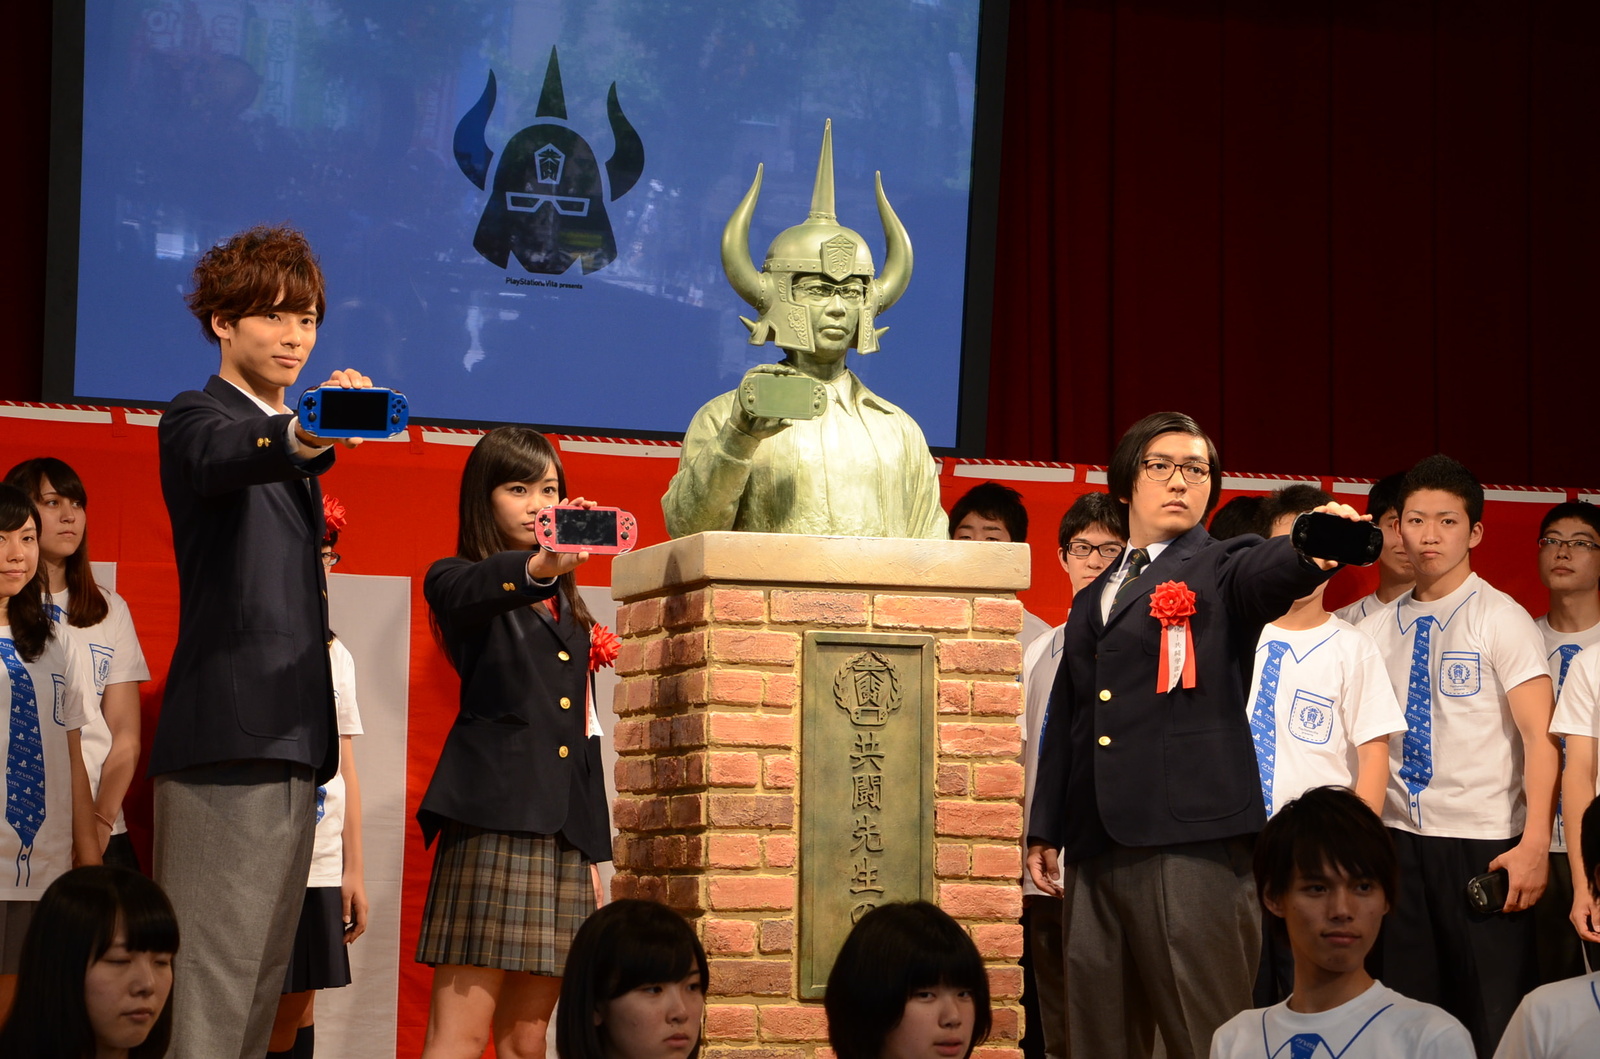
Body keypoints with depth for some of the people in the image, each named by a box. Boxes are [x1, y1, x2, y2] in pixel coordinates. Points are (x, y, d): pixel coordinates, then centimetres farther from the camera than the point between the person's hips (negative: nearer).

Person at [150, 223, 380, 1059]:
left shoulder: (284, 436, 24)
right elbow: (224, 459, -29)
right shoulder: (199, 419, -3)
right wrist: (302, 438, -48)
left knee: (261, 981, 8)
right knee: (210, 986, -14)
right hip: (228, 738, -9)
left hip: (291, 741, 9)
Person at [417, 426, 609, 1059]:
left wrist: (595, 855, 17)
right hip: (494, 823, -6)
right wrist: (538, 567, -44)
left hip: (563, 837, 6)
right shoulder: (456, 582, 5)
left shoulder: (568, 609, 24)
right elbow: (478, 589, -21)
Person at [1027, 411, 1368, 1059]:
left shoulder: (1222, 571, 6)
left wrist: (1316, 548, -40)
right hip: (1096, 847, 6)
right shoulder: (1092, 602, 23)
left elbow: (1273, 569, -18)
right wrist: (1044, 830, 18)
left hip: (1191, 842, -6)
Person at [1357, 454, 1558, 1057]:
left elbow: (1540, 735, -9)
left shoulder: (1501, 620, -3)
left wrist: (1535, 846, -20)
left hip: (1483, 846, -4)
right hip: (1398, 841, 4)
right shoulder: (1376, 631, 9)